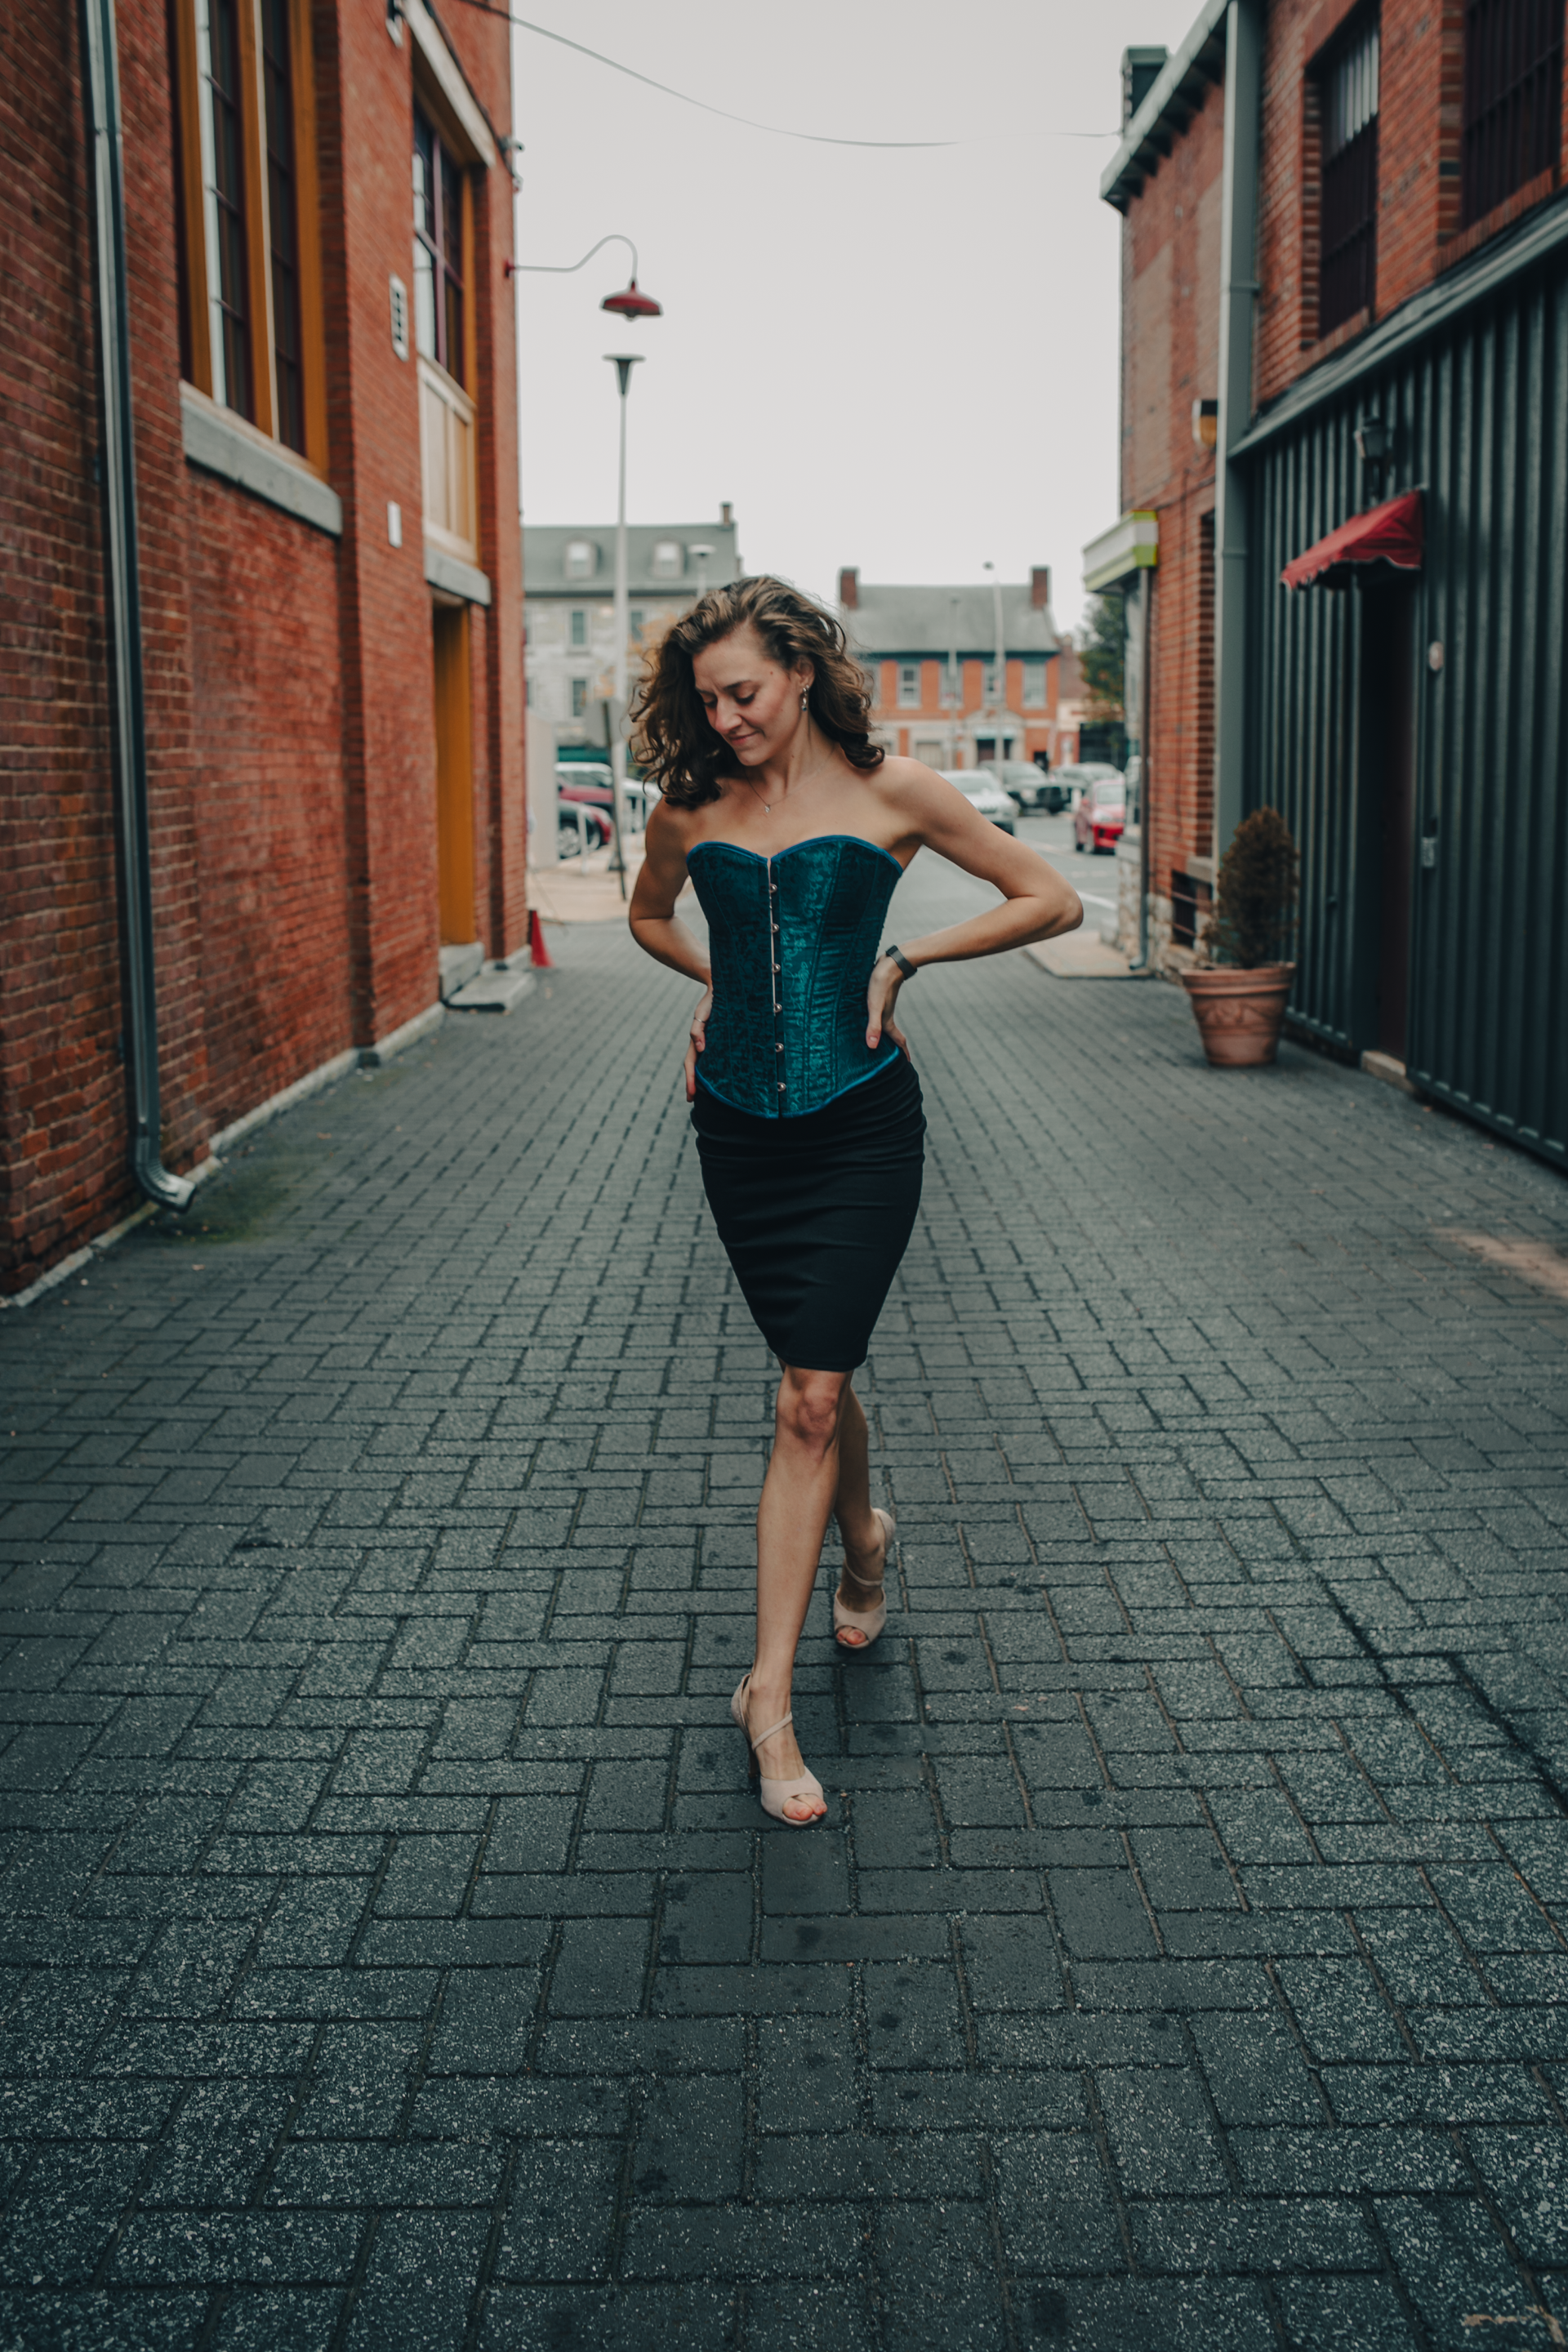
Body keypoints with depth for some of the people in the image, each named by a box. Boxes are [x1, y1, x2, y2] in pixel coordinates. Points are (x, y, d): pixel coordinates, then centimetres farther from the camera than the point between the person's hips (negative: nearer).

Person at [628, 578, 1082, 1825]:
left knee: (810, 1399, -8)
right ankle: (865, 1536, 44)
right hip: (740, 1126, 3)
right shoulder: (691, 806, 3)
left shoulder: (889, 789, -5)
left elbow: (1051, 900, 1)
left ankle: (770, 1688, 0)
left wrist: (903, 960, -3)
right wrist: (717, 984, 9)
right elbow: (649, 913, 26)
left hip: (860, 1124, -3)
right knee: (818, 1384, 13)